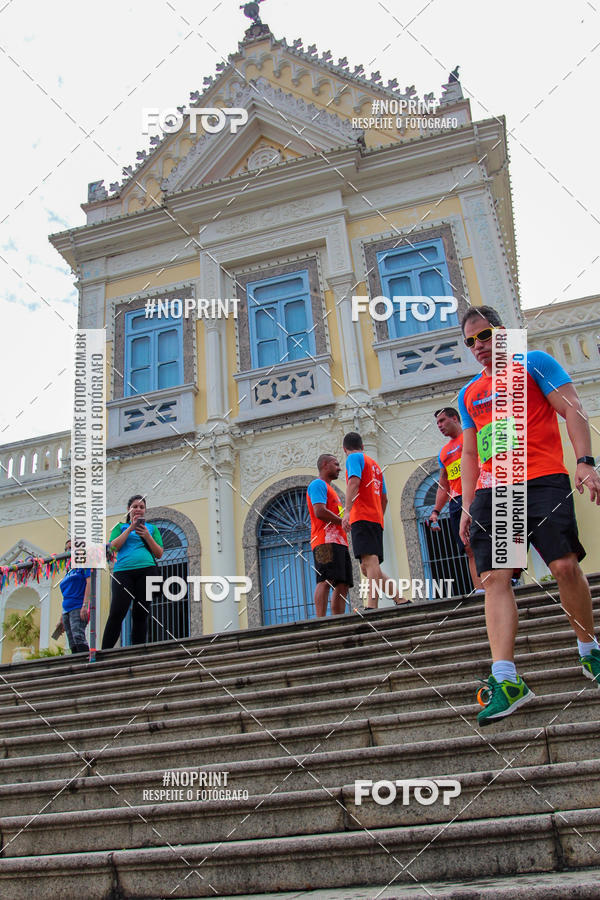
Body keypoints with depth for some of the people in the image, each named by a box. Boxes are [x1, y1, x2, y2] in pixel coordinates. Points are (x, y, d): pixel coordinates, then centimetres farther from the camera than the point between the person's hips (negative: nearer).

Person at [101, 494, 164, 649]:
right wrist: (130, 528, -2)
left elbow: (159, 554, 12)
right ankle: (105, 652, -11)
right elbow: (113, 547, 2)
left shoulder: (151, 528, 20)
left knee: (140, 614, -1)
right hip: (123, 571, -1)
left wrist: (146, 536, -1)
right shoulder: (121, 526, 19)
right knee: (116, 613, -12)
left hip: (146, 571, 1)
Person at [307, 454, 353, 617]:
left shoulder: (328, 488, 32)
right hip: (326, 542, -10)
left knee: (343, 585, 2)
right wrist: (343, 522, -7)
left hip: (339, 542, 10)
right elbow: (320, 512, -15)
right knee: (326, 580, -18)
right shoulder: (318, 484, 0)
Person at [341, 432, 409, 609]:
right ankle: (401, 600, 6)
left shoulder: (353, 458, 4)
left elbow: (354, 481, -15)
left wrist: (347, 511, -23)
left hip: (362, 517, -8)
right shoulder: (375, 464, 29)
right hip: (376, 519, 8)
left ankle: (371, 607, -31)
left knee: (370, 562, -21)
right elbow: (384, 499, 29)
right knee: (367, 568, 10)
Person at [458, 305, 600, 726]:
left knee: (566, 565, -10)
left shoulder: (534, 362, 9)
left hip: (542, 481, -4)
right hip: (490, 493, 4)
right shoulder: (468, 394, 24)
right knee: (494, 578, -10)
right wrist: (467, 506, 15)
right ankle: (505, 679, -15)